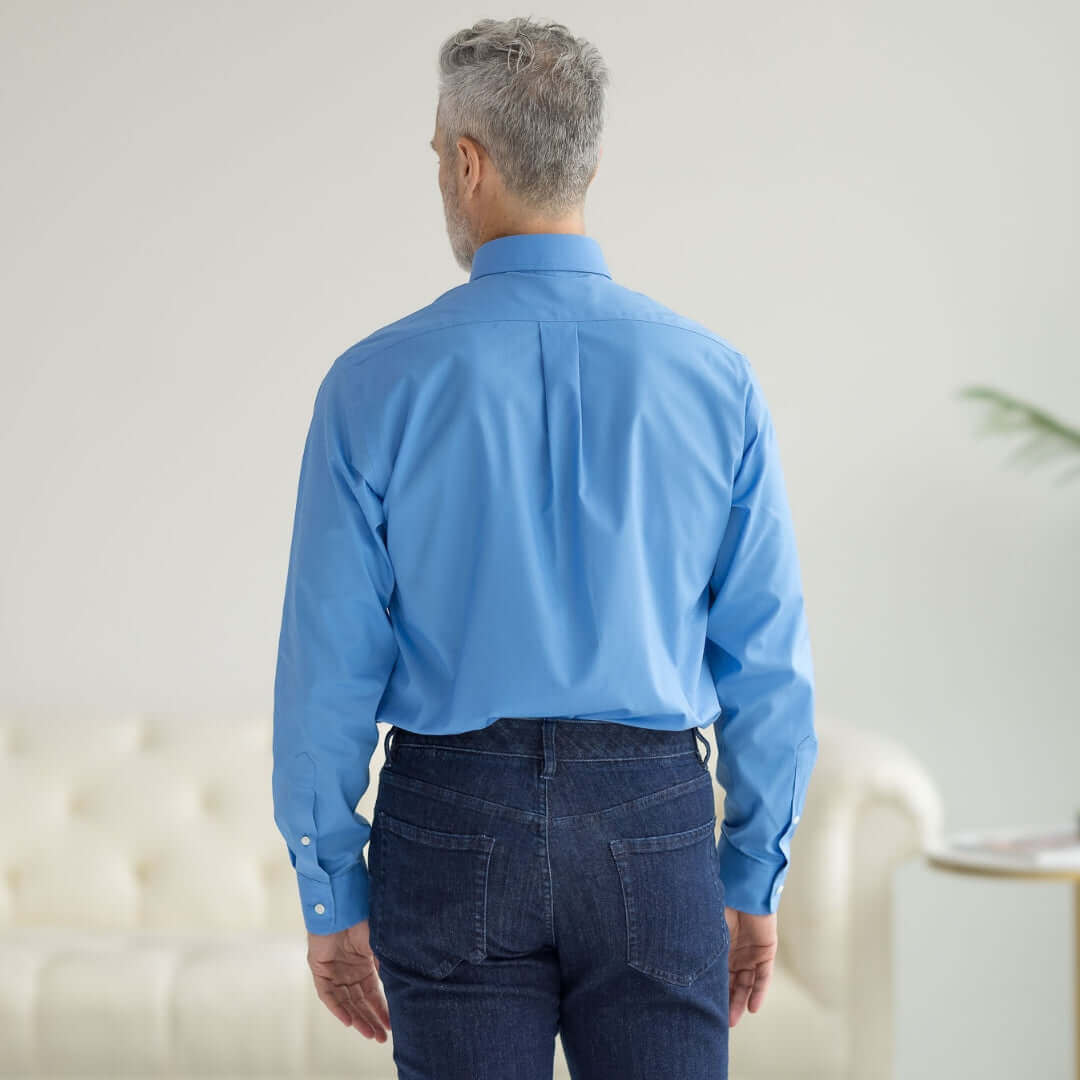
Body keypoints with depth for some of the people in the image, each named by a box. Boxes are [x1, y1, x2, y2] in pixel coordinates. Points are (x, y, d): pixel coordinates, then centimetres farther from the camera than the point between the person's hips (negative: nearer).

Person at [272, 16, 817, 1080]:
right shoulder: (713, 379, -2)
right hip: (653, 827, 1)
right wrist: (755, 877, 11)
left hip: (452, 830, -1)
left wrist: (332, 897, 5)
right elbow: (768, 662, 1)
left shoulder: (375, 385, -6)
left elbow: (329, 665, -5)